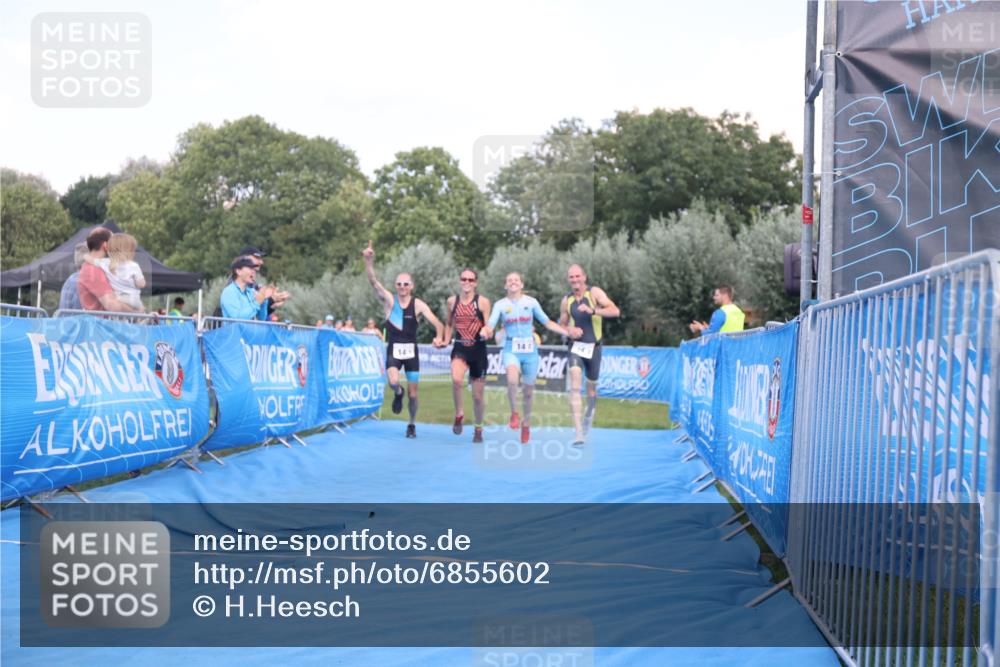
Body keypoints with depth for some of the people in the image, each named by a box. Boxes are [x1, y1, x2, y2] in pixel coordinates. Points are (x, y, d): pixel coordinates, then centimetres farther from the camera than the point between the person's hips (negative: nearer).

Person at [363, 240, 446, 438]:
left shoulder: (418, 304, -5)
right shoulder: (389, 300, -5)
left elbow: (437, 323, -10)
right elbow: (373, 281, -18)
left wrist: (439, 337, -33)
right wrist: (369, 261, -34)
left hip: (411, 351, 1)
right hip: (394, 349, -1)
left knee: (413, 393, 6)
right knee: (393, 382, -28)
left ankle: (412, 425, 30)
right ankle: (398, 394, 11)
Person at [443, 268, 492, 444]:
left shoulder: (482, 302, -3)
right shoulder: (452, 301, 5)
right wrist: (446, 340, 6)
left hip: (478, 349, -1)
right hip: (460, 348, 1)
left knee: (477, 395, 8)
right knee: (456, 379, -31)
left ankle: (478, 428, 30)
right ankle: (459, 414, -8)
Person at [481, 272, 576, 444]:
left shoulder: (531, 302, 4)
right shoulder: (500, 304, 2)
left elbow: (547, 322, 9)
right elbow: (490, 325, -7)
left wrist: (568, 332, 1)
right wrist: (486, 331, -31)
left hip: (530, 349, 2)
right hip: (511, 349, -2)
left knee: (528, 389, 8)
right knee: (512, 380, -30)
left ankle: (526, 423, 32)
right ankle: (514, 413, -5)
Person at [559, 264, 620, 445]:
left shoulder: (595, 292, -6)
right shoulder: (566, 301, 4)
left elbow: (615, 311, -18)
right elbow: (562, 325, 16)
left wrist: (592, 311, -31)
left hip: (594, 347, -1)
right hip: (576, 347, 1)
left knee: (591, 388, 13)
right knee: (574, 387, -18)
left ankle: (589, 413, 46)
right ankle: (579, 432, -23)